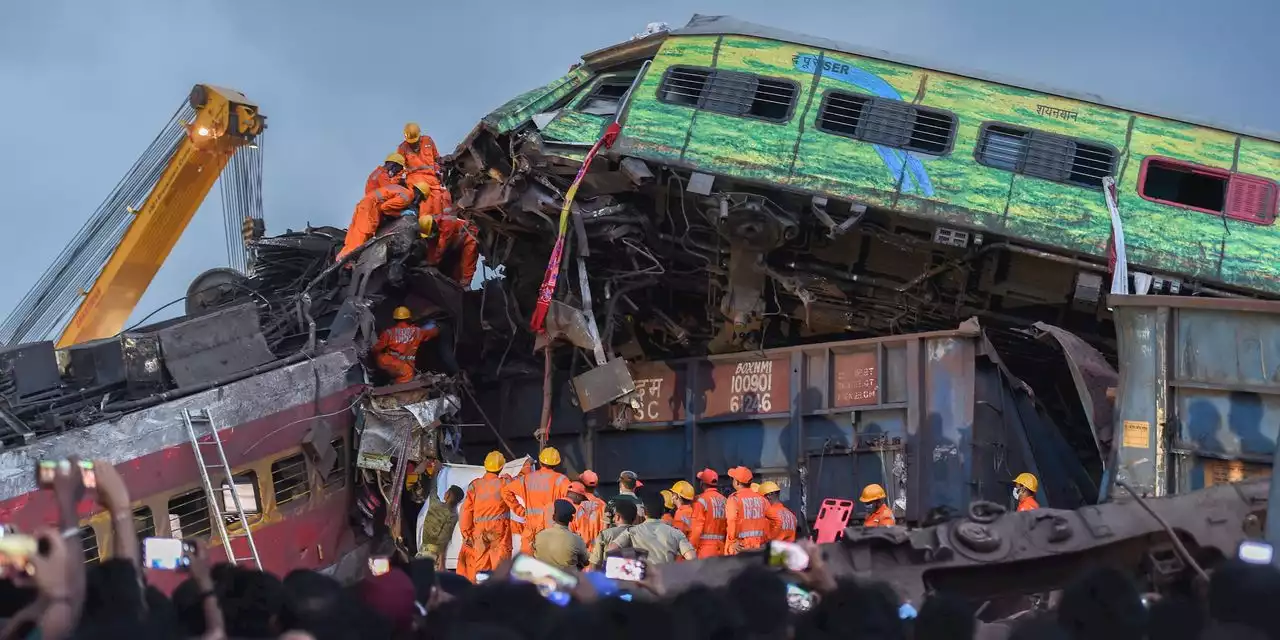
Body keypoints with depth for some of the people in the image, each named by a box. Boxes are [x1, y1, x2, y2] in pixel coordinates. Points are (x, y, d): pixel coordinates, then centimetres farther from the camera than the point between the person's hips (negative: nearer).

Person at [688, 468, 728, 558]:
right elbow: (728, 527, 9)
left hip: (705, 548, -6)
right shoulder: (724, 500, 9)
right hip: (720, 548, 6)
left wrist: (692, 548, -5)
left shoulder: (701, 500, -7)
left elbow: (696, 527, -10)